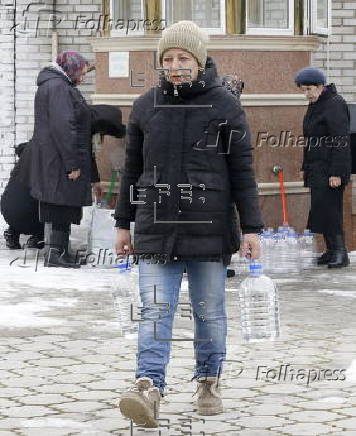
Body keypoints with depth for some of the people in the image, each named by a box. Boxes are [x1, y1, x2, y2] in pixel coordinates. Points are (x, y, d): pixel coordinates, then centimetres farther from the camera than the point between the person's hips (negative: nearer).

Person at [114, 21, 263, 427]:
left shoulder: (225, 106, 0)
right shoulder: (146, 106, 7)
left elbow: (242, 171, 1)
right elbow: (132, 168, 14)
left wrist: (251, 228, -3)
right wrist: (123, 223, 15)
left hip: (209, 226, -1)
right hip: (156, 226, 2)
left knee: (209, 310, 7)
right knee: (155, 310, -8)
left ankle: (209, 382, 23)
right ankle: (149, 389, -18)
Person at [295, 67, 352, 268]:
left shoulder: (335, 104, -13)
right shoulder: (314, 106, 17)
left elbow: (341, 141, -18)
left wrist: (336, 172, -22)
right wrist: (305, 167, 22)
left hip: (330, 169, -9)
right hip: (316, 169, 9)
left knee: (329, 208, -13)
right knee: (321, 209, 8)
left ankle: (340, 252, -10)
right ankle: (332, 251, 13)